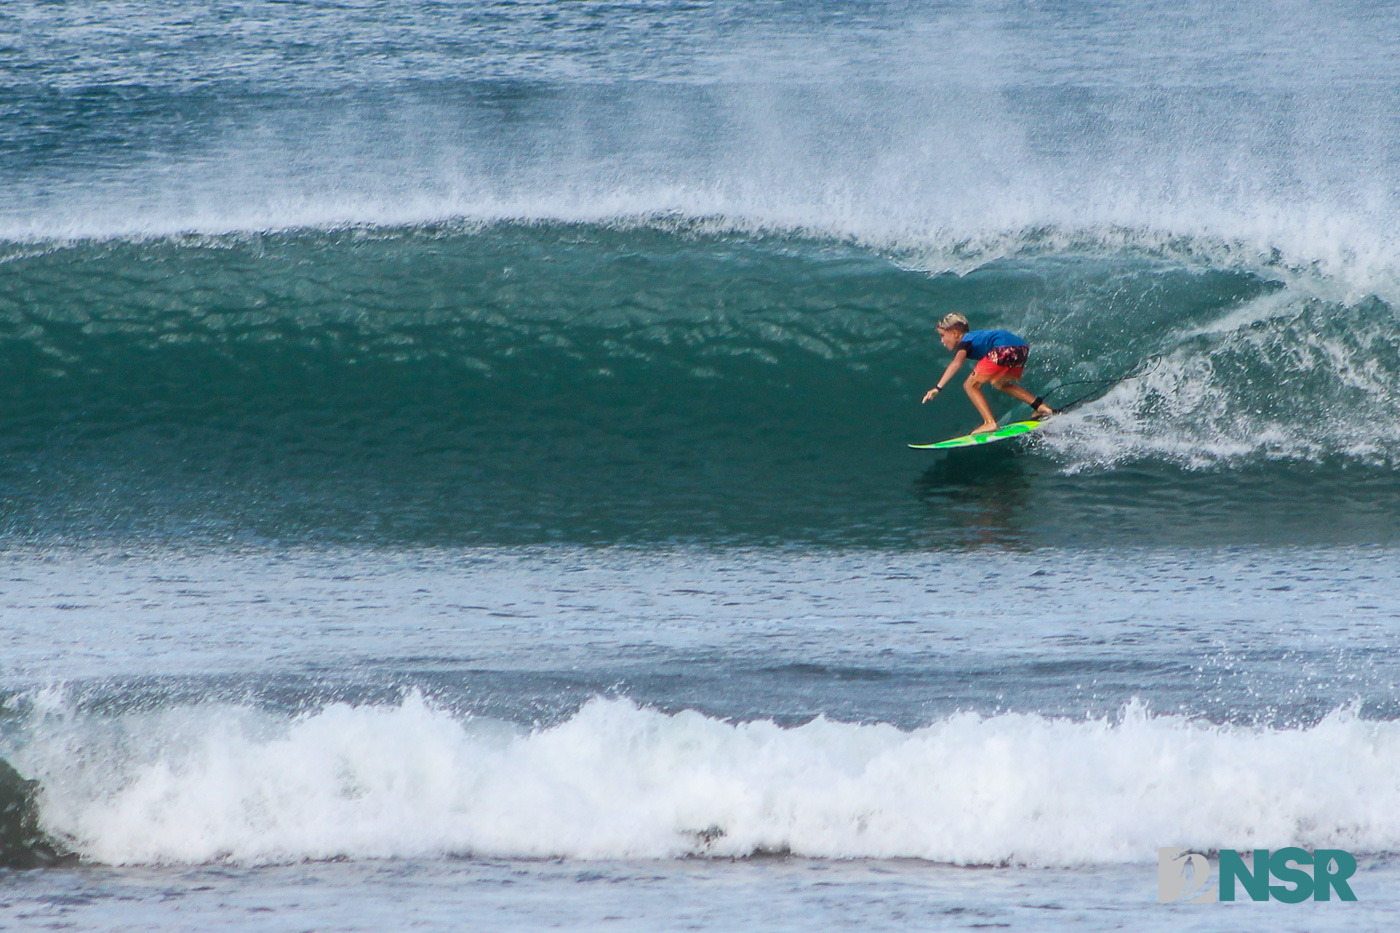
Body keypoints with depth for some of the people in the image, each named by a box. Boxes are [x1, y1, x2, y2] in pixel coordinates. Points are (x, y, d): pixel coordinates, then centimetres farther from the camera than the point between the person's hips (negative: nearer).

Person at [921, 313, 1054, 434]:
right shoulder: (975, 336, 32)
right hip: (1023, 348, 9)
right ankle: (1041, 407, 25)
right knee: (999, 383, 32)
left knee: (971, 385, 0)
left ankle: (990, 423, -11)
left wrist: (938, 387, -21)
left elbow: (956, 363, -14)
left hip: (1004, 349, -9)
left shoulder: (964, 342, 6)